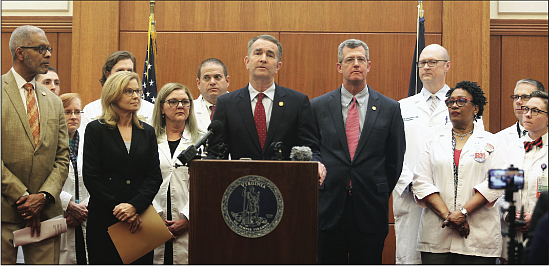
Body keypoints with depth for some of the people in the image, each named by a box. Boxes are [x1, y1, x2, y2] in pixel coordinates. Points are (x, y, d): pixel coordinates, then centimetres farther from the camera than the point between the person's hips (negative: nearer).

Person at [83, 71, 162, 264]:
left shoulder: (147, 132, 12)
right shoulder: (95, 129, 2)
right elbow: (91, 177, -5)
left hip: (140, 217, 3)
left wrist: (135, 206, -11)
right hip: (104, 220, -3)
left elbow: (154, 176, 5)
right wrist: (118, 209, -11)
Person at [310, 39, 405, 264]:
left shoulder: (389, 108, 5)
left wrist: (379, 198, 6)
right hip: (329, 210, 0)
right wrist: (319, 195, 4)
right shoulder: (318, 106, 5)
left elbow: (395, 161, 8)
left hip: (370, 212, 0)